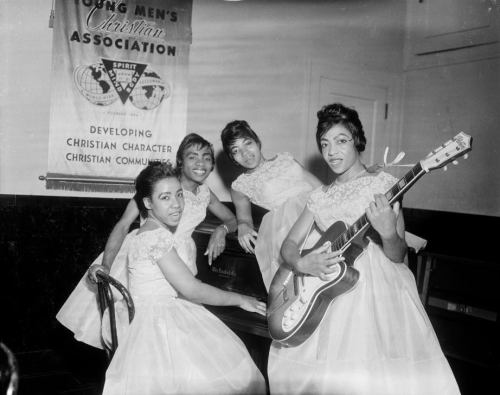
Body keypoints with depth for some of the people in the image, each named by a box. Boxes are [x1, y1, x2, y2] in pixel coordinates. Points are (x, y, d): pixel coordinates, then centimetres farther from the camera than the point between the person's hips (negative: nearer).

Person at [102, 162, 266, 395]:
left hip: (168, 317, 9)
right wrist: (240, 299, -8)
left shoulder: (167, 232, 14)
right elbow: (192, 290, -16)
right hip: (154, 325, -9)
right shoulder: (154, 236, -16)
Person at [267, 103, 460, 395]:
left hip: (378, 287, -3)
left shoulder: (382, 184, 1)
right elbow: (290, 244, 13)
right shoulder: (321, 197, 14)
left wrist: (388, 233, -25)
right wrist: (301, 263, -9)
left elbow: (398, 255, -3)